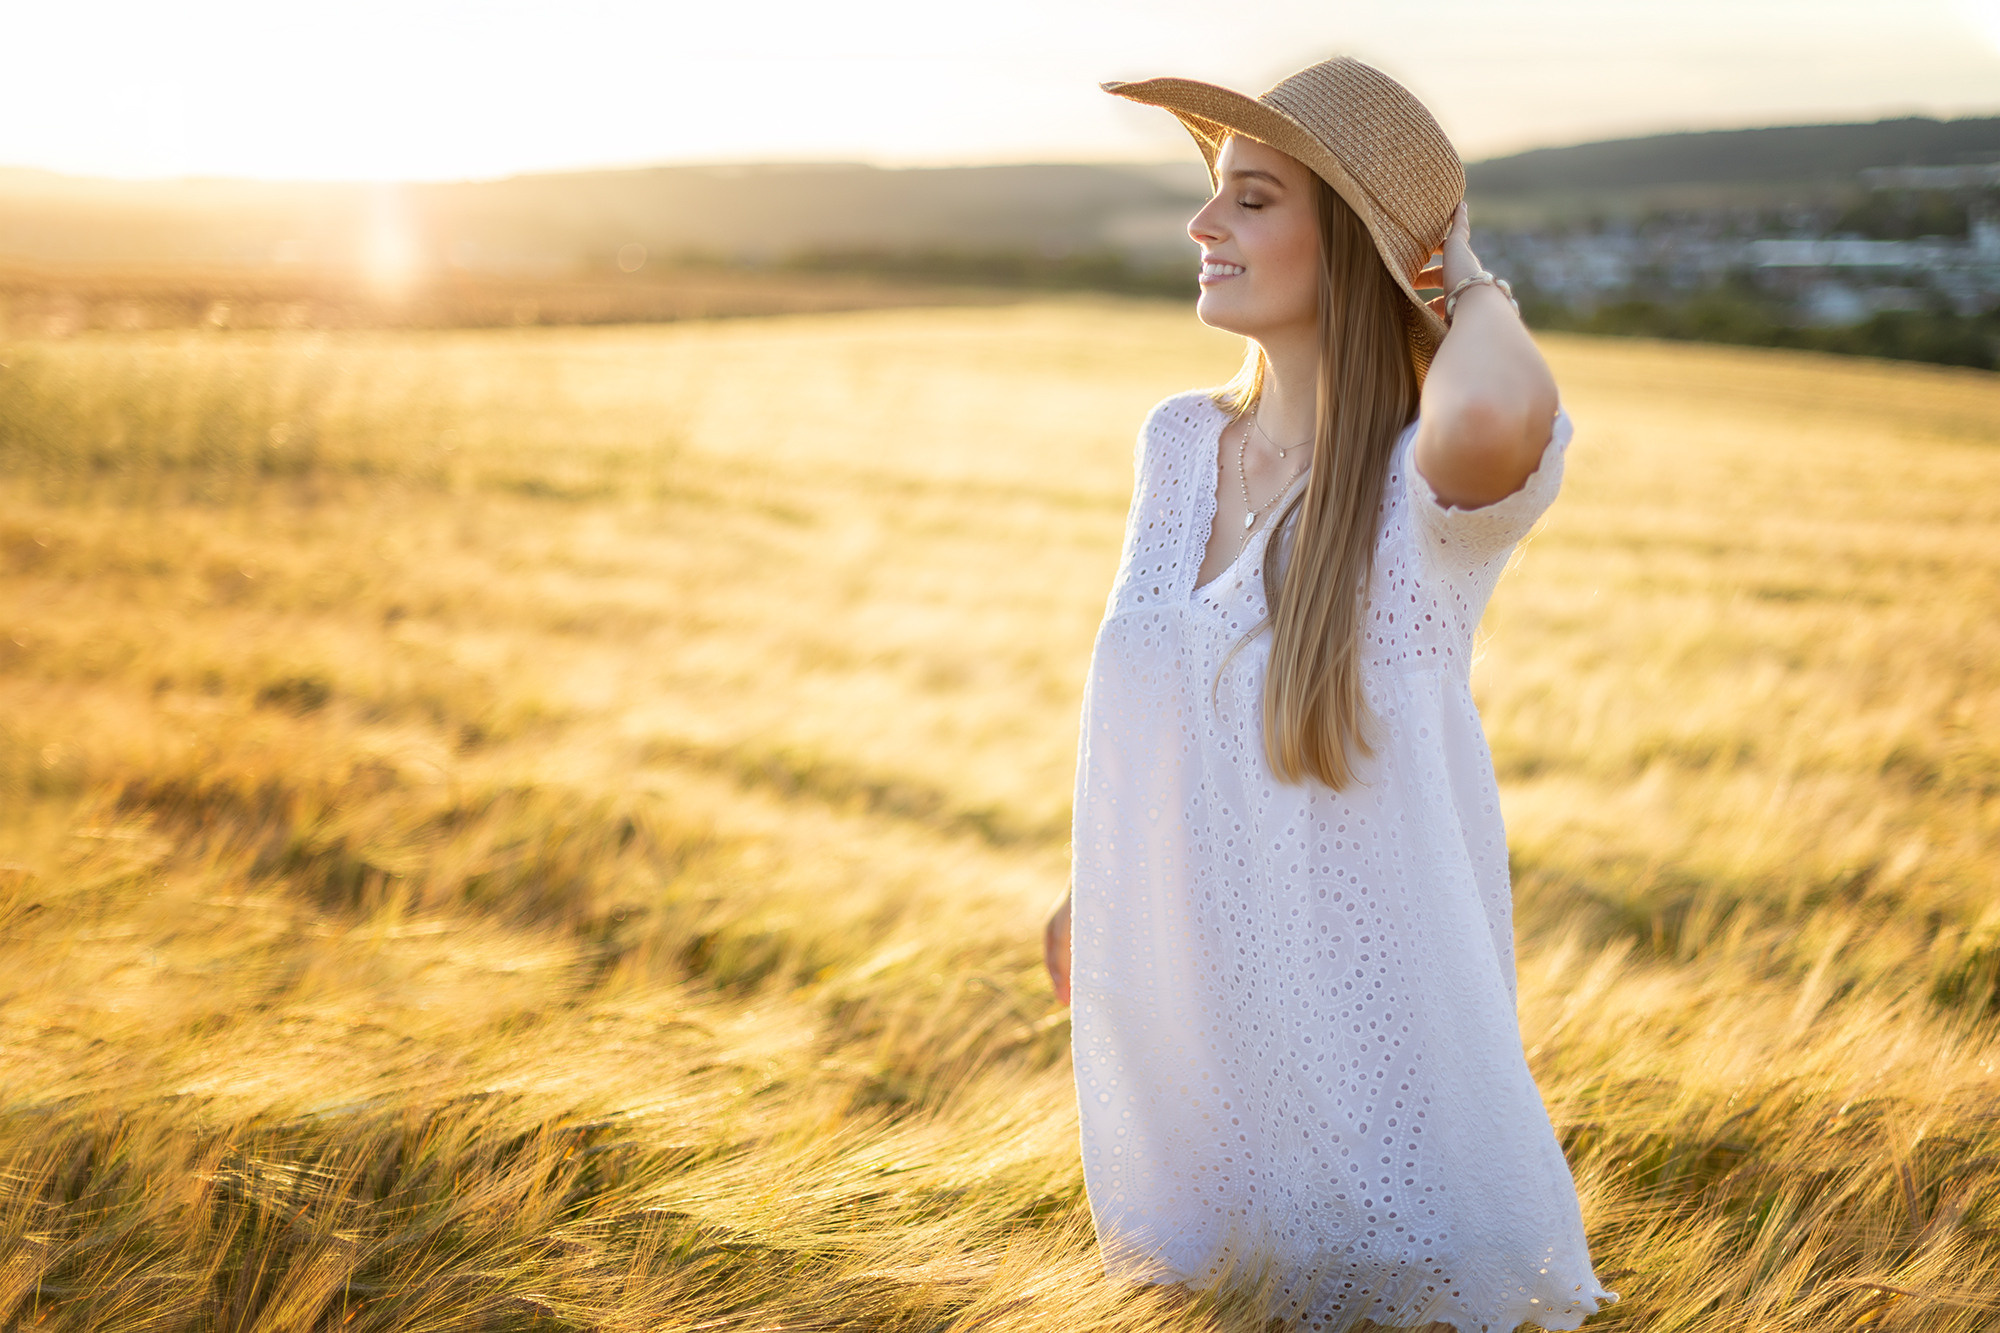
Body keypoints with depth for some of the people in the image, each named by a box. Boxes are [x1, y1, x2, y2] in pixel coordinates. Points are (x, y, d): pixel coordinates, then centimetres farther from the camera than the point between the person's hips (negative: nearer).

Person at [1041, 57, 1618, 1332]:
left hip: (1354, 975, -5)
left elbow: (1492, 415, -46)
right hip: (1177, 975, 6)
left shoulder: (1436, 481, -20)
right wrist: (1089, 884, 20)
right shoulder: (1179, 440, -2)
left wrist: (1471, 282, -24)